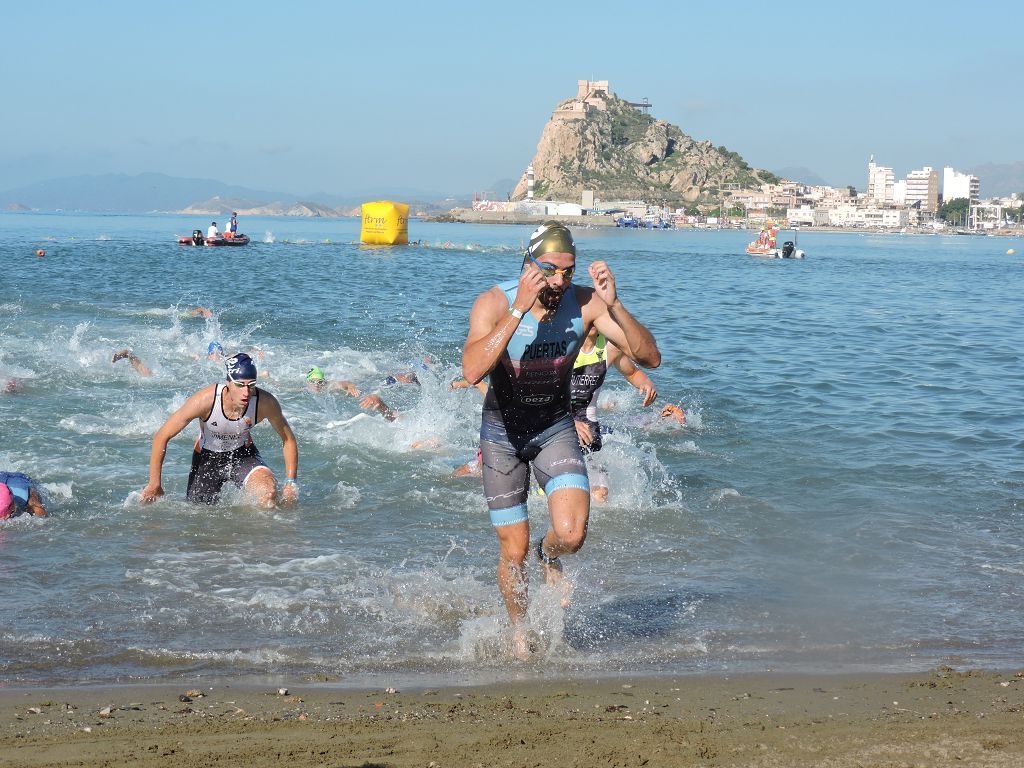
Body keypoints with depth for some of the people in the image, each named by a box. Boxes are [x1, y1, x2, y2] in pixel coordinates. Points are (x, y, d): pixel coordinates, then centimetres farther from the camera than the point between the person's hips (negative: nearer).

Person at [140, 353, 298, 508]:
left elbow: (289, 440, -8)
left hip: (243, 455, 0)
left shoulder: (265, 403, -28)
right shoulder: (205, 400, -33)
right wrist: (154, 485, -18)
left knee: (269, 494, -28)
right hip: (207, 457, 0)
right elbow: (161, 437, -23)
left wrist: (290, 484, -14)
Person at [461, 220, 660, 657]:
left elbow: (650, 358, -22)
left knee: (571, 534, -19)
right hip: (502, 433, -1)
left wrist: (614, 305, -35)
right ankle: (519, 629, 34)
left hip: (556, 429, 1)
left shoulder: (585, 304, -18)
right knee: (513, 551, 5)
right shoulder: (493, 303, -24)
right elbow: (472, 371, -41)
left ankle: (548, 555, 19)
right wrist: (519, 309, -44)